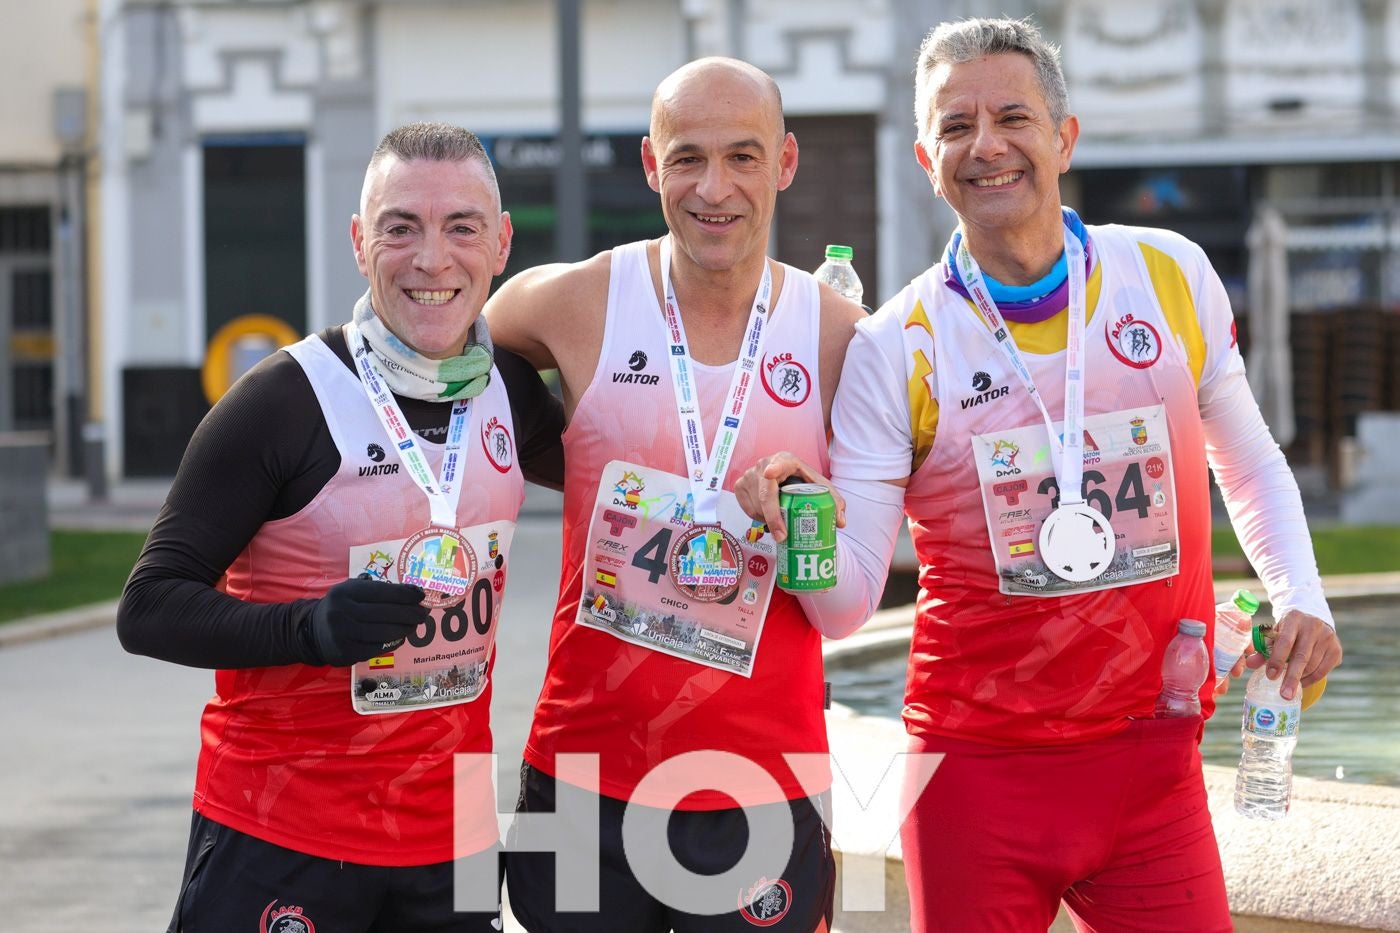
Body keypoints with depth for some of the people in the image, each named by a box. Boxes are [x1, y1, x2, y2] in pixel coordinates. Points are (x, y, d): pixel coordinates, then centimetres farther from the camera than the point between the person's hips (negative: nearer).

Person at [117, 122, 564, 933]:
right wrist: (313, 628, -27)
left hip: (451, 833, 5)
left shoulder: (510, 391, 4)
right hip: (278, 836, -5)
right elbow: (150, 608, -11)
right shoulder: (288, 399, -12)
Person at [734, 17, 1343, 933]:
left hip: (1152, 761, 1)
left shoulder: (1172, 276, 1)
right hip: (977, 773, -1)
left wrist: (1301, 598, 0)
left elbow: (1252, 467, 16)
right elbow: (848, 605, -5)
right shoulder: (897, 348, -5)